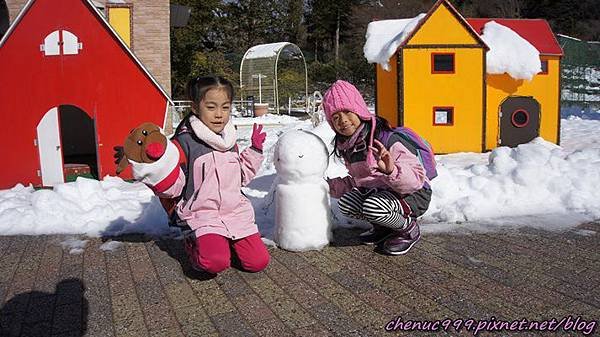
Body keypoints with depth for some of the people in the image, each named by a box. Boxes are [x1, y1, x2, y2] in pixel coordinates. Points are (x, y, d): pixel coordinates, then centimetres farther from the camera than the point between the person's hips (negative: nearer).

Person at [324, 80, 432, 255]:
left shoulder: (385, 139, -25)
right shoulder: (347, 146, 1)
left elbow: (416, 178, -30)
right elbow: (357, 181, 16)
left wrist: (391, 170, -48)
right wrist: (329, 186, 8)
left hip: (414, 195, -8)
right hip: (378, 192, 8)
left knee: (372, 206, -33)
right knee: (346, 203, -14)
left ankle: (409, 229, -3)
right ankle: (383, 227, 10)